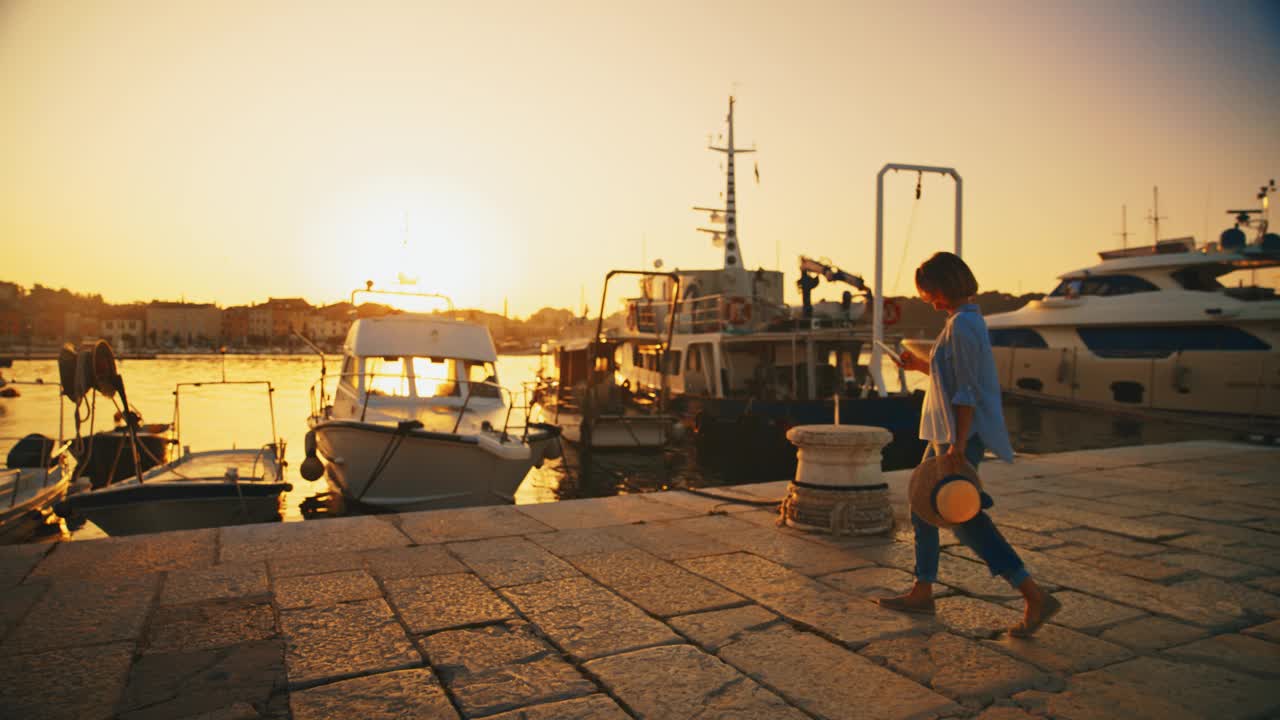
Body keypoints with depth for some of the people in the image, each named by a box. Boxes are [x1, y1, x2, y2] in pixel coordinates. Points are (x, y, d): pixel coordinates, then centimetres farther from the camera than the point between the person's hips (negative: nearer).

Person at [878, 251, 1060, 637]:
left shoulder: (961, 326, -18)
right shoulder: (966, 320, 13)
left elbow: (967, 390, -22)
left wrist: (958, 444, -22)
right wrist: (920, 366, 22)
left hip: (960, 435, -11)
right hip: (947, 433, 11)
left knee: (964, 520, -6)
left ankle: (1036, 598, 1)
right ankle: (921, 593, 26)